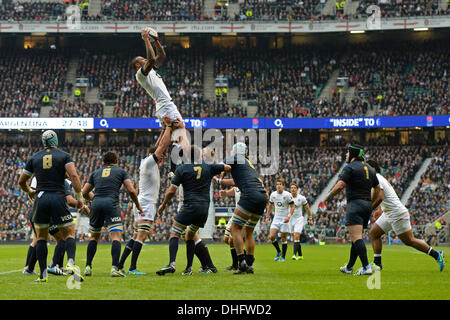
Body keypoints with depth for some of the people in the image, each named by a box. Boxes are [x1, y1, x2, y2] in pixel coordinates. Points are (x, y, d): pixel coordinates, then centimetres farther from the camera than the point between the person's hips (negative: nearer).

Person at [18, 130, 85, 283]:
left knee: (41, 237, 13)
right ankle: (71, 262, -22)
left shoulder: (34, 158, 12)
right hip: (58, 198, -2)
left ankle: (43, 274, 7)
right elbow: (74, 176, -11)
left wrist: (29, 192, 37)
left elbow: (21, 181, 18)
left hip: (41, 199, 2)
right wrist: (79, 197, -6)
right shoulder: (64, 156, 4)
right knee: (69, 234, 6)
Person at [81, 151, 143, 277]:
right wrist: (138, 206, 16)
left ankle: (88, 267, 17)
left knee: (94, 237, 20)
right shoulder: (121, 171, 14)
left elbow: (84, 193, 23)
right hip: (111, 204, -4)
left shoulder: (96, 172, 22)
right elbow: (131, 191, 3)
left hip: (96, 205, 4)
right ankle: (114, 268, -24)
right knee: (116, 237, -7)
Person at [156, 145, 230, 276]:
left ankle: (172, 264, -20)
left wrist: (163, 205, 14)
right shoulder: (209, 167, 9)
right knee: (190, 235, 19)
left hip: (190, 206, -4)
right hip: (205, 208, 4)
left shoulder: (181, 169, 2)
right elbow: (228, 167, 22)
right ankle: (189, 268, 12)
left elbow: (171, 190, 0)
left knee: (174, 233, -1)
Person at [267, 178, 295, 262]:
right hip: (276, 219, 4)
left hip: (285, 220, -4)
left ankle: (283, 257, 12)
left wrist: (289, 216, -20)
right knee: (271, 236, -10)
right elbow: (270, 206, 17)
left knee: (283, 238, 0)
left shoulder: (287, 195, -10)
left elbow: (292, 206, -7)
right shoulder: (273, 194, 3)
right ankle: (278, 252, 12)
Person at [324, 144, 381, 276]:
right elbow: (377, 188, 20)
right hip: (367, 205, 8)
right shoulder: (370, 168, 17)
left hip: (355, 203, -8)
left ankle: (366, 267, -27)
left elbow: (340, 186, -14)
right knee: (356, 237, 16)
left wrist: (328, 196, 0)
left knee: (356, 237, -15)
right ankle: (349, 267, 24)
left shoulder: (350, 167, -6)